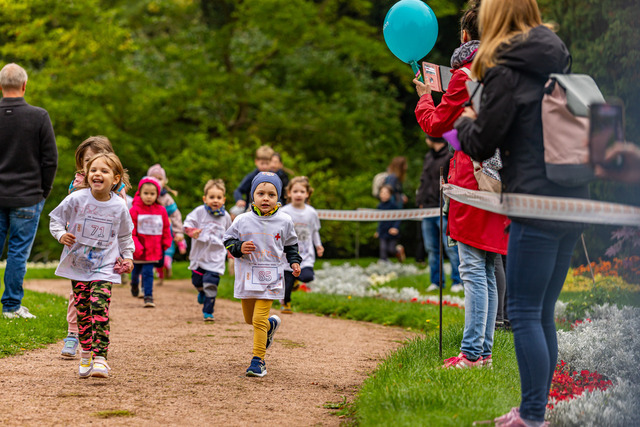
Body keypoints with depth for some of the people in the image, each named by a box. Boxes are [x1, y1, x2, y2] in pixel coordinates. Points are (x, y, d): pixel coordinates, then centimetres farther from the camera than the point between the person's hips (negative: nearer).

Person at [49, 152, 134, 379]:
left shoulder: (119, 207, -1)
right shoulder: (76, 199, -7)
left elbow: (124, 235, 16)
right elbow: (56, 218, 6)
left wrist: (128, 256, 10)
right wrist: (61, 234, -11)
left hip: (105, 267, -1)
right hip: (78, 265, 1)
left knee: (99, 307, -16)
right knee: (82, 310, 5)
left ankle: (100, 358, -18)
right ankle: (86, 352, 24)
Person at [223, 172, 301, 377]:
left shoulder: (284, 221, -1)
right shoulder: (243, 220, -4)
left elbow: (291, 245, 14)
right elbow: (228, 240, 4)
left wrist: (294, 262, 1)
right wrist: (239, 247, -15)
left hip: (270, 277, -2)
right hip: (247, 276, 3)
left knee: (259, 319, -12)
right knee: (249, 319, 17)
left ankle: (258, 361, -4)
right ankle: (271, 324, 50)